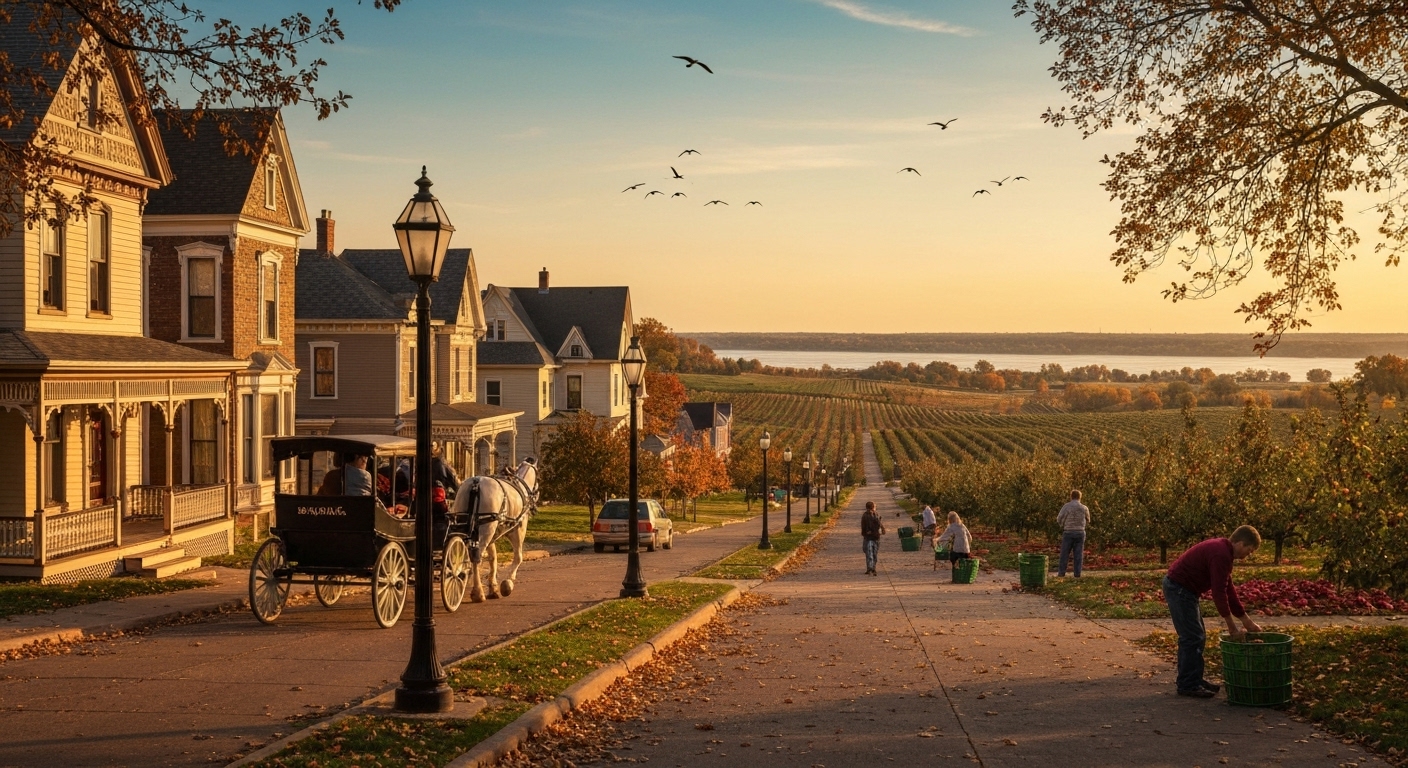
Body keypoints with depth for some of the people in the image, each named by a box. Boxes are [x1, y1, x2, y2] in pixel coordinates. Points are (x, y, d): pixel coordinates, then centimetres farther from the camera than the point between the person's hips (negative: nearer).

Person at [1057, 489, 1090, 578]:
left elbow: (1059, 519, -7)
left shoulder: (1066, 506, -9)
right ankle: (1077, 574, 3)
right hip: (1080, 533, 2)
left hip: (1068, 533, -2)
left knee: (1064, 553, 5)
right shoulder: (1084, 508, 0)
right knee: (1078, 554, 5)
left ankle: (1062, 573, 5)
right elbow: (1087, 521, 15)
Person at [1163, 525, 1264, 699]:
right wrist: (1231, 626, -15)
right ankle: (1188, 685, -1)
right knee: (1192, 637, -7)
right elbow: (1219, 592, -22)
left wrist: (1246, 620, 19)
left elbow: (1228, 588, 18)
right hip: (1179, 588, -11)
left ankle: (1194, 680, 21)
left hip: (1181, 588, 11)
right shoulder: (1221, 554, -20)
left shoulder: (1222, 550, 13)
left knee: (1198, 636, 15)